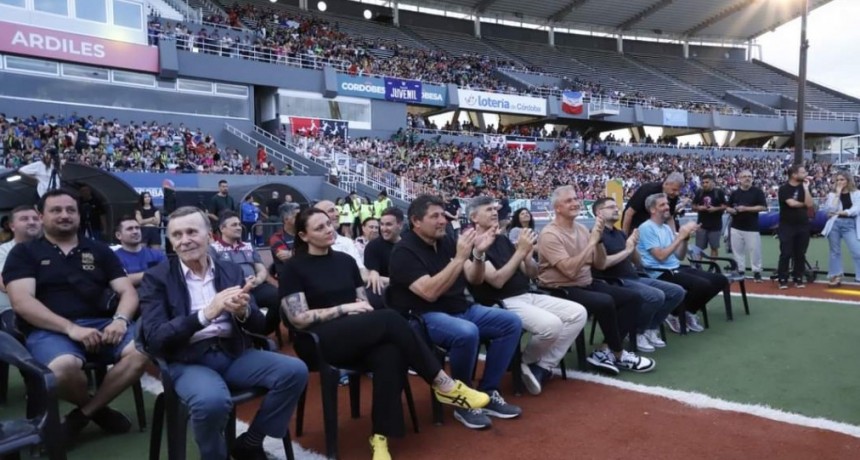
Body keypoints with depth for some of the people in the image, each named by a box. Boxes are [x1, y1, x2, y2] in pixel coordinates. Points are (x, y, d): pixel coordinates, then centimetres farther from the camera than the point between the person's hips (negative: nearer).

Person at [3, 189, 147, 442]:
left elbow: (127, 291, 12)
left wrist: (120, 319, -12)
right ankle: (98, 409, -2)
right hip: (50, 330, -3)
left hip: (102, 323, 3)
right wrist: (71, 328, -17)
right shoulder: (24, 252, 11)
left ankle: (83, 413, -7)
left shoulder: (99, 250, 18)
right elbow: (22, 302, -4)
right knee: (63, 367, -38)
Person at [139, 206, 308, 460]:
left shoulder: (232, 271, 11)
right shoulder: (157, 278, 2)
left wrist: (243, 311, -16)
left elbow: (260, 326, 9)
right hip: (187, 360, -4)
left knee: (295, 370, -19)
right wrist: (206, 313, -22)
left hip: (233, 353, 4)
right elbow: (154, 339, -9)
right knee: (212, 400, -36)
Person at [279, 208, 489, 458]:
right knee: (390, 320, -29)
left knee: (390, 355, -33)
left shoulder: (345, 260, 15)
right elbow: (299, 319, -9)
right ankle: (445, 386, -20)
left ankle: (380, 438, -29)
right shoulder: (293, 268, 0)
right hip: (319, 342, -5)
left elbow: (364, 304, 14)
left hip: (357, 337, 5)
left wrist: (361, 309, -10)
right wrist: (345, 308, -12)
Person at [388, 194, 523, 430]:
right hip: (423, 317, -8)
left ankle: (488, 392, 1)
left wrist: (479, 254, -11)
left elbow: (475, 280, 9)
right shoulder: (404, 251, -13)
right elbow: (430, 292, -26)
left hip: (461, 309, 8)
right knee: (467, 333, -36)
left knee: (512, 322, -6)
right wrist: (460, 258, -27)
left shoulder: (447, 242, 8)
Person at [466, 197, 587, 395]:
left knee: (578, 313, -6)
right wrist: (520, 251, -18)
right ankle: (526, 362, 1)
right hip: (502, 304, -8)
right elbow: (497, 280, -19)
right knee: (551, 325, -30)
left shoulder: (504, 241, 17)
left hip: (528, 296, 8)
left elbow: (532, 273, 15)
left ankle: (543, 367, -3)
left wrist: (528, 255, -7)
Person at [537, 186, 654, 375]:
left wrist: (599, 239, -7)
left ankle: (604, 351, -7)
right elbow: (570, 270, -26)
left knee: (633, 297, -4)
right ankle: (618, 354, -8)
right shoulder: (550, 234, -15)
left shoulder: (581, 228, 9)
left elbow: (600, 264, 10)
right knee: (605, 302, -32)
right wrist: (592, 241, -22)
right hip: (562, 290, -8)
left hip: (587, 284, 9)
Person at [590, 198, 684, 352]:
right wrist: (626, 250, -15)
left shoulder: (620, 233, 18)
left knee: (677, 291, 4)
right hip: (616, 282, -9)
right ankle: (637, 333, -6)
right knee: (656, 296, -29)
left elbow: (637, 263, 19)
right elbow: (602, 263, -23)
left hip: (635, 278, 9)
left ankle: (651, 328, 10)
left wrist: (634, 247, -1)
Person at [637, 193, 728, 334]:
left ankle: (688, 312, 12)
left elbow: (680, 257, 15)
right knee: (703, 284, -28)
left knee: (720, 280, 2)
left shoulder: (667, 228, 17)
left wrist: (685, 238, -1)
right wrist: (680, 236, -16)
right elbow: (661, 256, -19)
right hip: (661, 274, -9)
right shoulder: (646, 228, -10)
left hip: (676, 269, 9)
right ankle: (674, 315, -5)